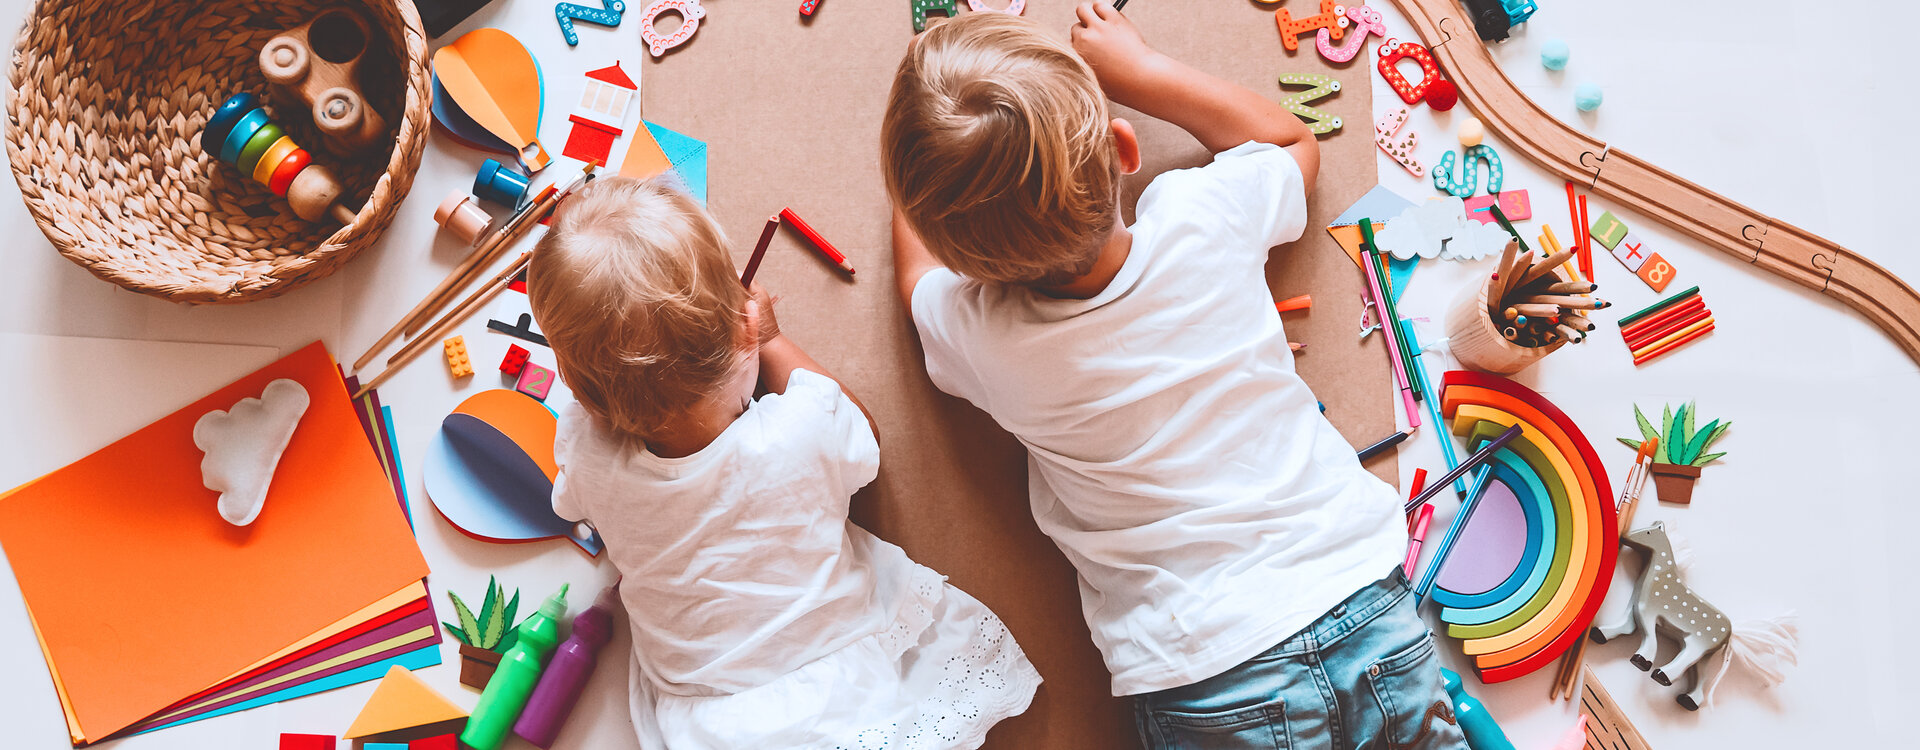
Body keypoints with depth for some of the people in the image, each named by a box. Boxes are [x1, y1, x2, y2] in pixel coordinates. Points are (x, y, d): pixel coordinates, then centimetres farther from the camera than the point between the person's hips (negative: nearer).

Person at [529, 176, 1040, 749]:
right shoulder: (806, 424, -28)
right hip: (849, 684, 0)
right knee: (975, 641, 19)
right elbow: (863, 438, 0)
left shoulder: (584, 454, -23)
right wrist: (772, 343, 10)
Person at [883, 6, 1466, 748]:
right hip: (1364, 602, 3)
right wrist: (1138, 68, 18)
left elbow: (920, 268, 15)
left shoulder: (976, 335, -12)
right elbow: (1292, 141, 16)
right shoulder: (1204, 216, -10)